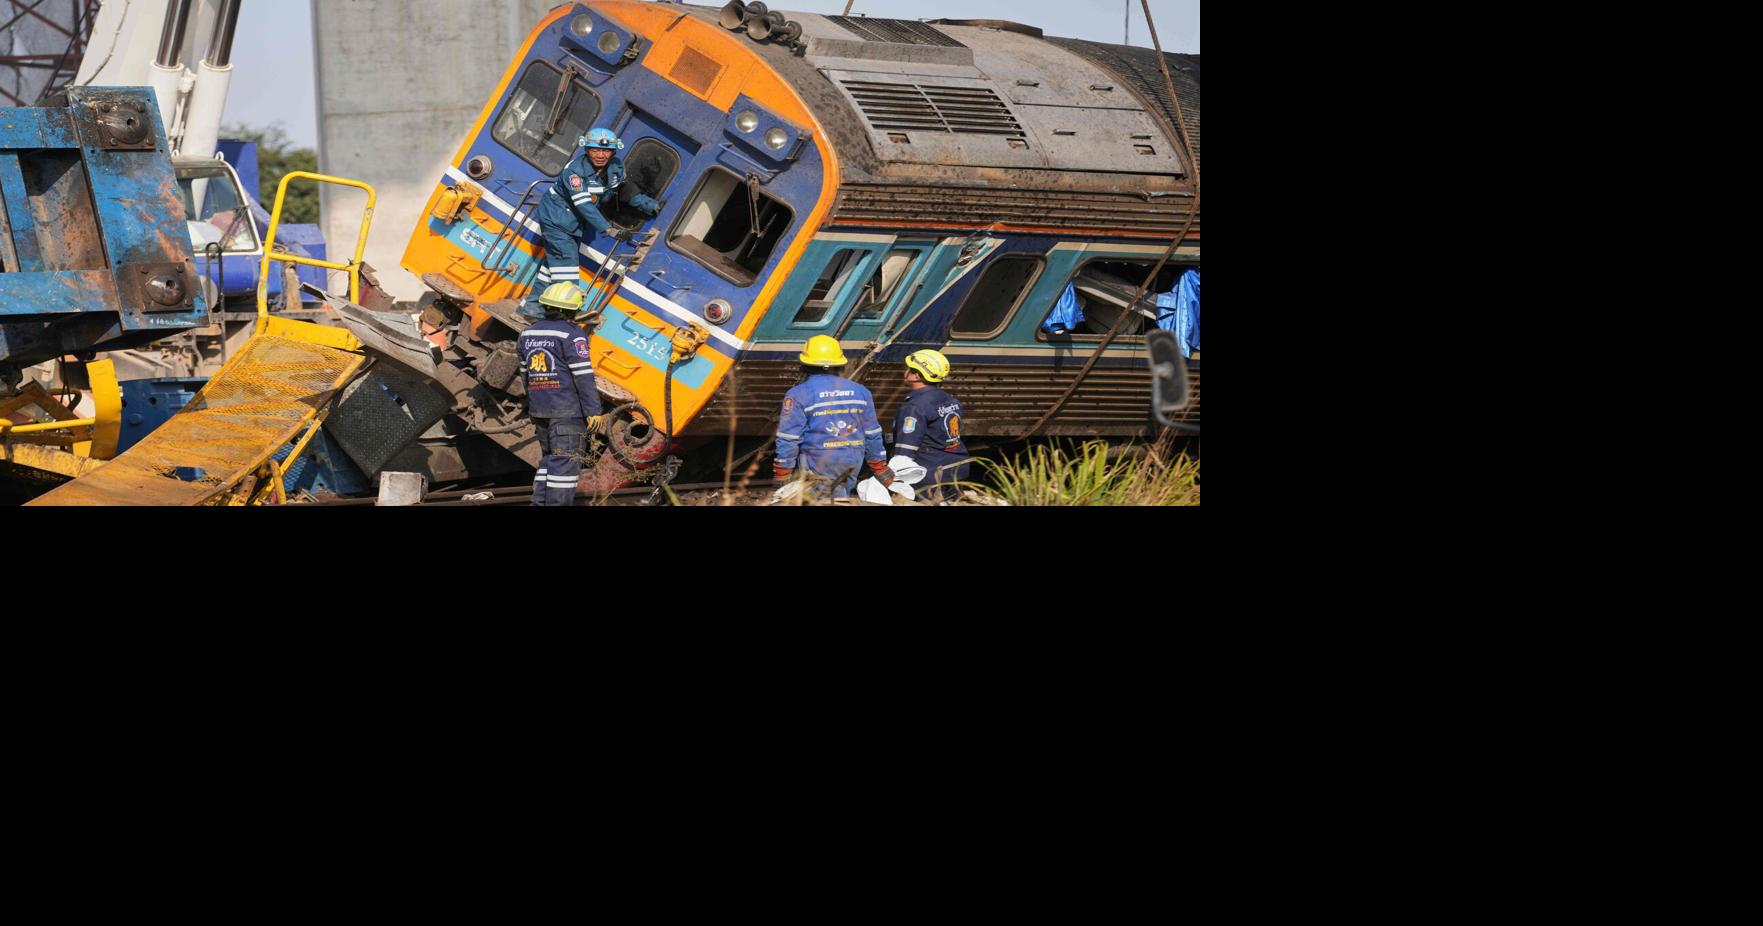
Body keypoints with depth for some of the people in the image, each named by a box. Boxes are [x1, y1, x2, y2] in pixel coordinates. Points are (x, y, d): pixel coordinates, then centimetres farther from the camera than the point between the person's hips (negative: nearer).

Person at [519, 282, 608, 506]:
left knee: (550, 458, 18)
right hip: (568, 410, -7)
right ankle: (558, 502, -9)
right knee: (566, 462, -5)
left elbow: (526, 373, 19)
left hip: (539, 409, 7)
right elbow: (583, 376, -16)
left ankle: (540, 501, 14)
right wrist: (594, 412, -13)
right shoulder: (572, 336, -12)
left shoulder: (529, 334, 11)